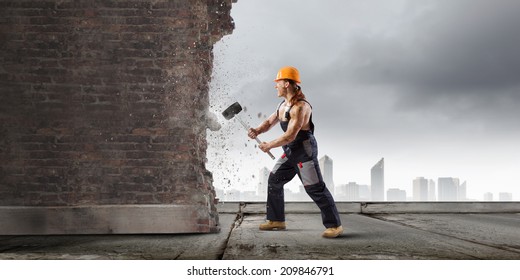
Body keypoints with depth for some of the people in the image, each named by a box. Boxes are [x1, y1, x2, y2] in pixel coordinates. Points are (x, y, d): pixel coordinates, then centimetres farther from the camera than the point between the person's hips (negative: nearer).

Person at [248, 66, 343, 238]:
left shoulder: (300, 107, -22)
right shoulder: (283, 105, 9)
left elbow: (290, 136, -25)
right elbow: (270, 122, 16)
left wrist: (269, 146, -15)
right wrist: (257, 131, -5)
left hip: (305, 150, -10)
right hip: (290, 152, 10)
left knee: (315, 188, -9)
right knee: (274, 181, 12)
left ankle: (334, 225, -1)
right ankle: (276, 220, 21)